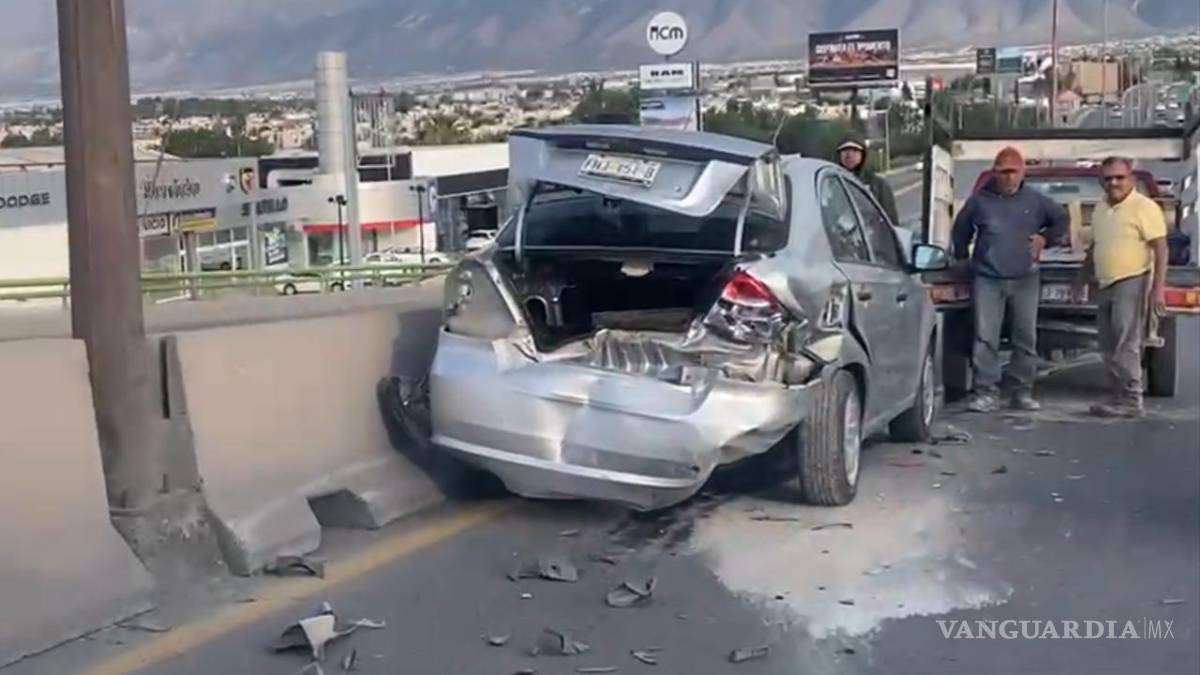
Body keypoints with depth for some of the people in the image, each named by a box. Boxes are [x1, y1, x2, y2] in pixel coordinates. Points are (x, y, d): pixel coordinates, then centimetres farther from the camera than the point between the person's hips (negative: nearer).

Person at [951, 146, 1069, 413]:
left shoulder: (1036, 201, 7)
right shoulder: (980, 200, 5)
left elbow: (1063, 220, 19)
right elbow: (960, 230, 18)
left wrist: (1046, 238, 6)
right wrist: (962, 256, 16)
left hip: (1025, 280, 1)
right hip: (987, 279, -1)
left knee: (1026, 338, 4)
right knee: (985, 338, -7)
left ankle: (1023, 393, 13)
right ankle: (986, 393, -5)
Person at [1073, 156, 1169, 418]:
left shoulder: (1144, 207, -8)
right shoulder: (1100, 210, 15)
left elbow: (1160, 249, -12)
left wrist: (1158, 288, -19)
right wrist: (1081, 281, 24)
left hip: (1132, 283, -8)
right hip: (1106, 285, 8)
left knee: (1125, 345, -11)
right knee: (1109, 347, 9)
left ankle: (1131, 401, -7)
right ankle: (1121, 397, 17)